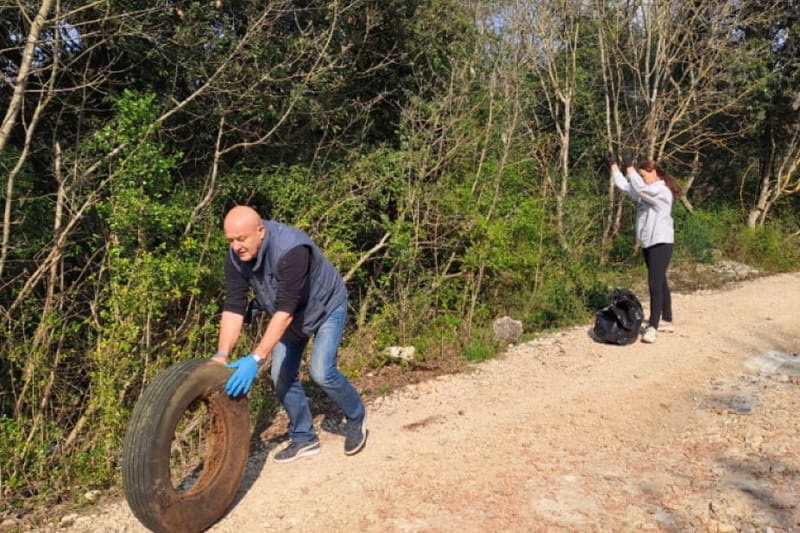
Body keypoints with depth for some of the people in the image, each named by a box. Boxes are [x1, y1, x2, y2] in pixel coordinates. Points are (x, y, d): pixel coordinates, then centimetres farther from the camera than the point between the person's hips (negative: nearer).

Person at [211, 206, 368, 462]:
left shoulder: (291, 249, -40)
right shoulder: (236, 257, -20)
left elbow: (285, 309, -43)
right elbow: (233, 307, -21)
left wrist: (256, 358, -47)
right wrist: (222, 355, -33)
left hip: (326, 306, -6)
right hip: (292, 315, 7)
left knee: (321, 371, -17)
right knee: (281, 375, 2)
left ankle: (356, 417, 12)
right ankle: (304, 439, 20)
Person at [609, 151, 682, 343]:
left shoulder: (662, 191, -16)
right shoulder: (645, 192, 11)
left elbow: (639, 188, -32)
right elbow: (623, 185, 13)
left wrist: (629, 166, -30)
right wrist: (614, 165, 8)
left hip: (661, 243, -10)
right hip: (648, 243, 10)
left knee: (655, 284, -16)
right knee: (660, 282, 16)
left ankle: (652, 327, -19)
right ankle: (667, 321, 26)